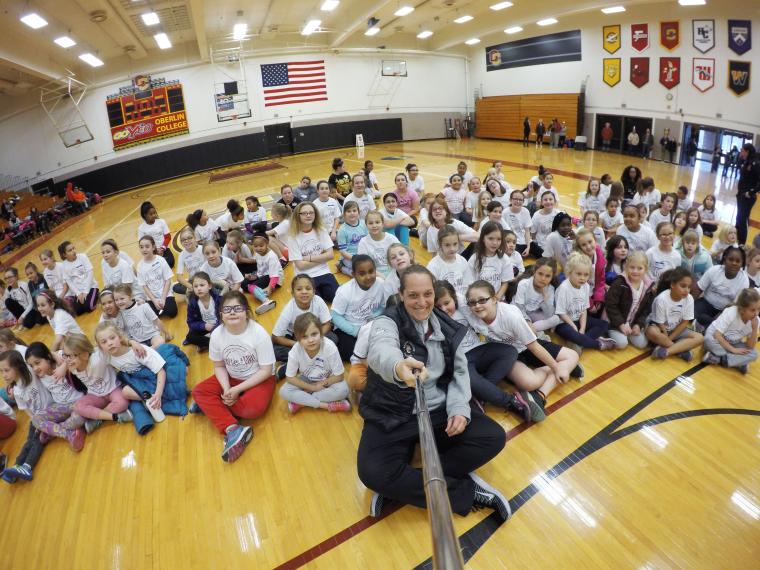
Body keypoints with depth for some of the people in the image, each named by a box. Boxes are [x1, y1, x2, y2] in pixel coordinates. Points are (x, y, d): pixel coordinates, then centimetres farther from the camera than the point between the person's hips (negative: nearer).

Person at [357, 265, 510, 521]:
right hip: (392, 416, -4)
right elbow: (381, 350, -37)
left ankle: (404, 484, -12)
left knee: (494, 437, -13)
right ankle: (467, 492, -13)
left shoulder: (447, 326, 4)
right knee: (373, 472, -29)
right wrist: (398, 367, -62)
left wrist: (459, 408, -11)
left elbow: (459, 371, 8)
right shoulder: (387, 322, -13)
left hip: (439, 411, 5)